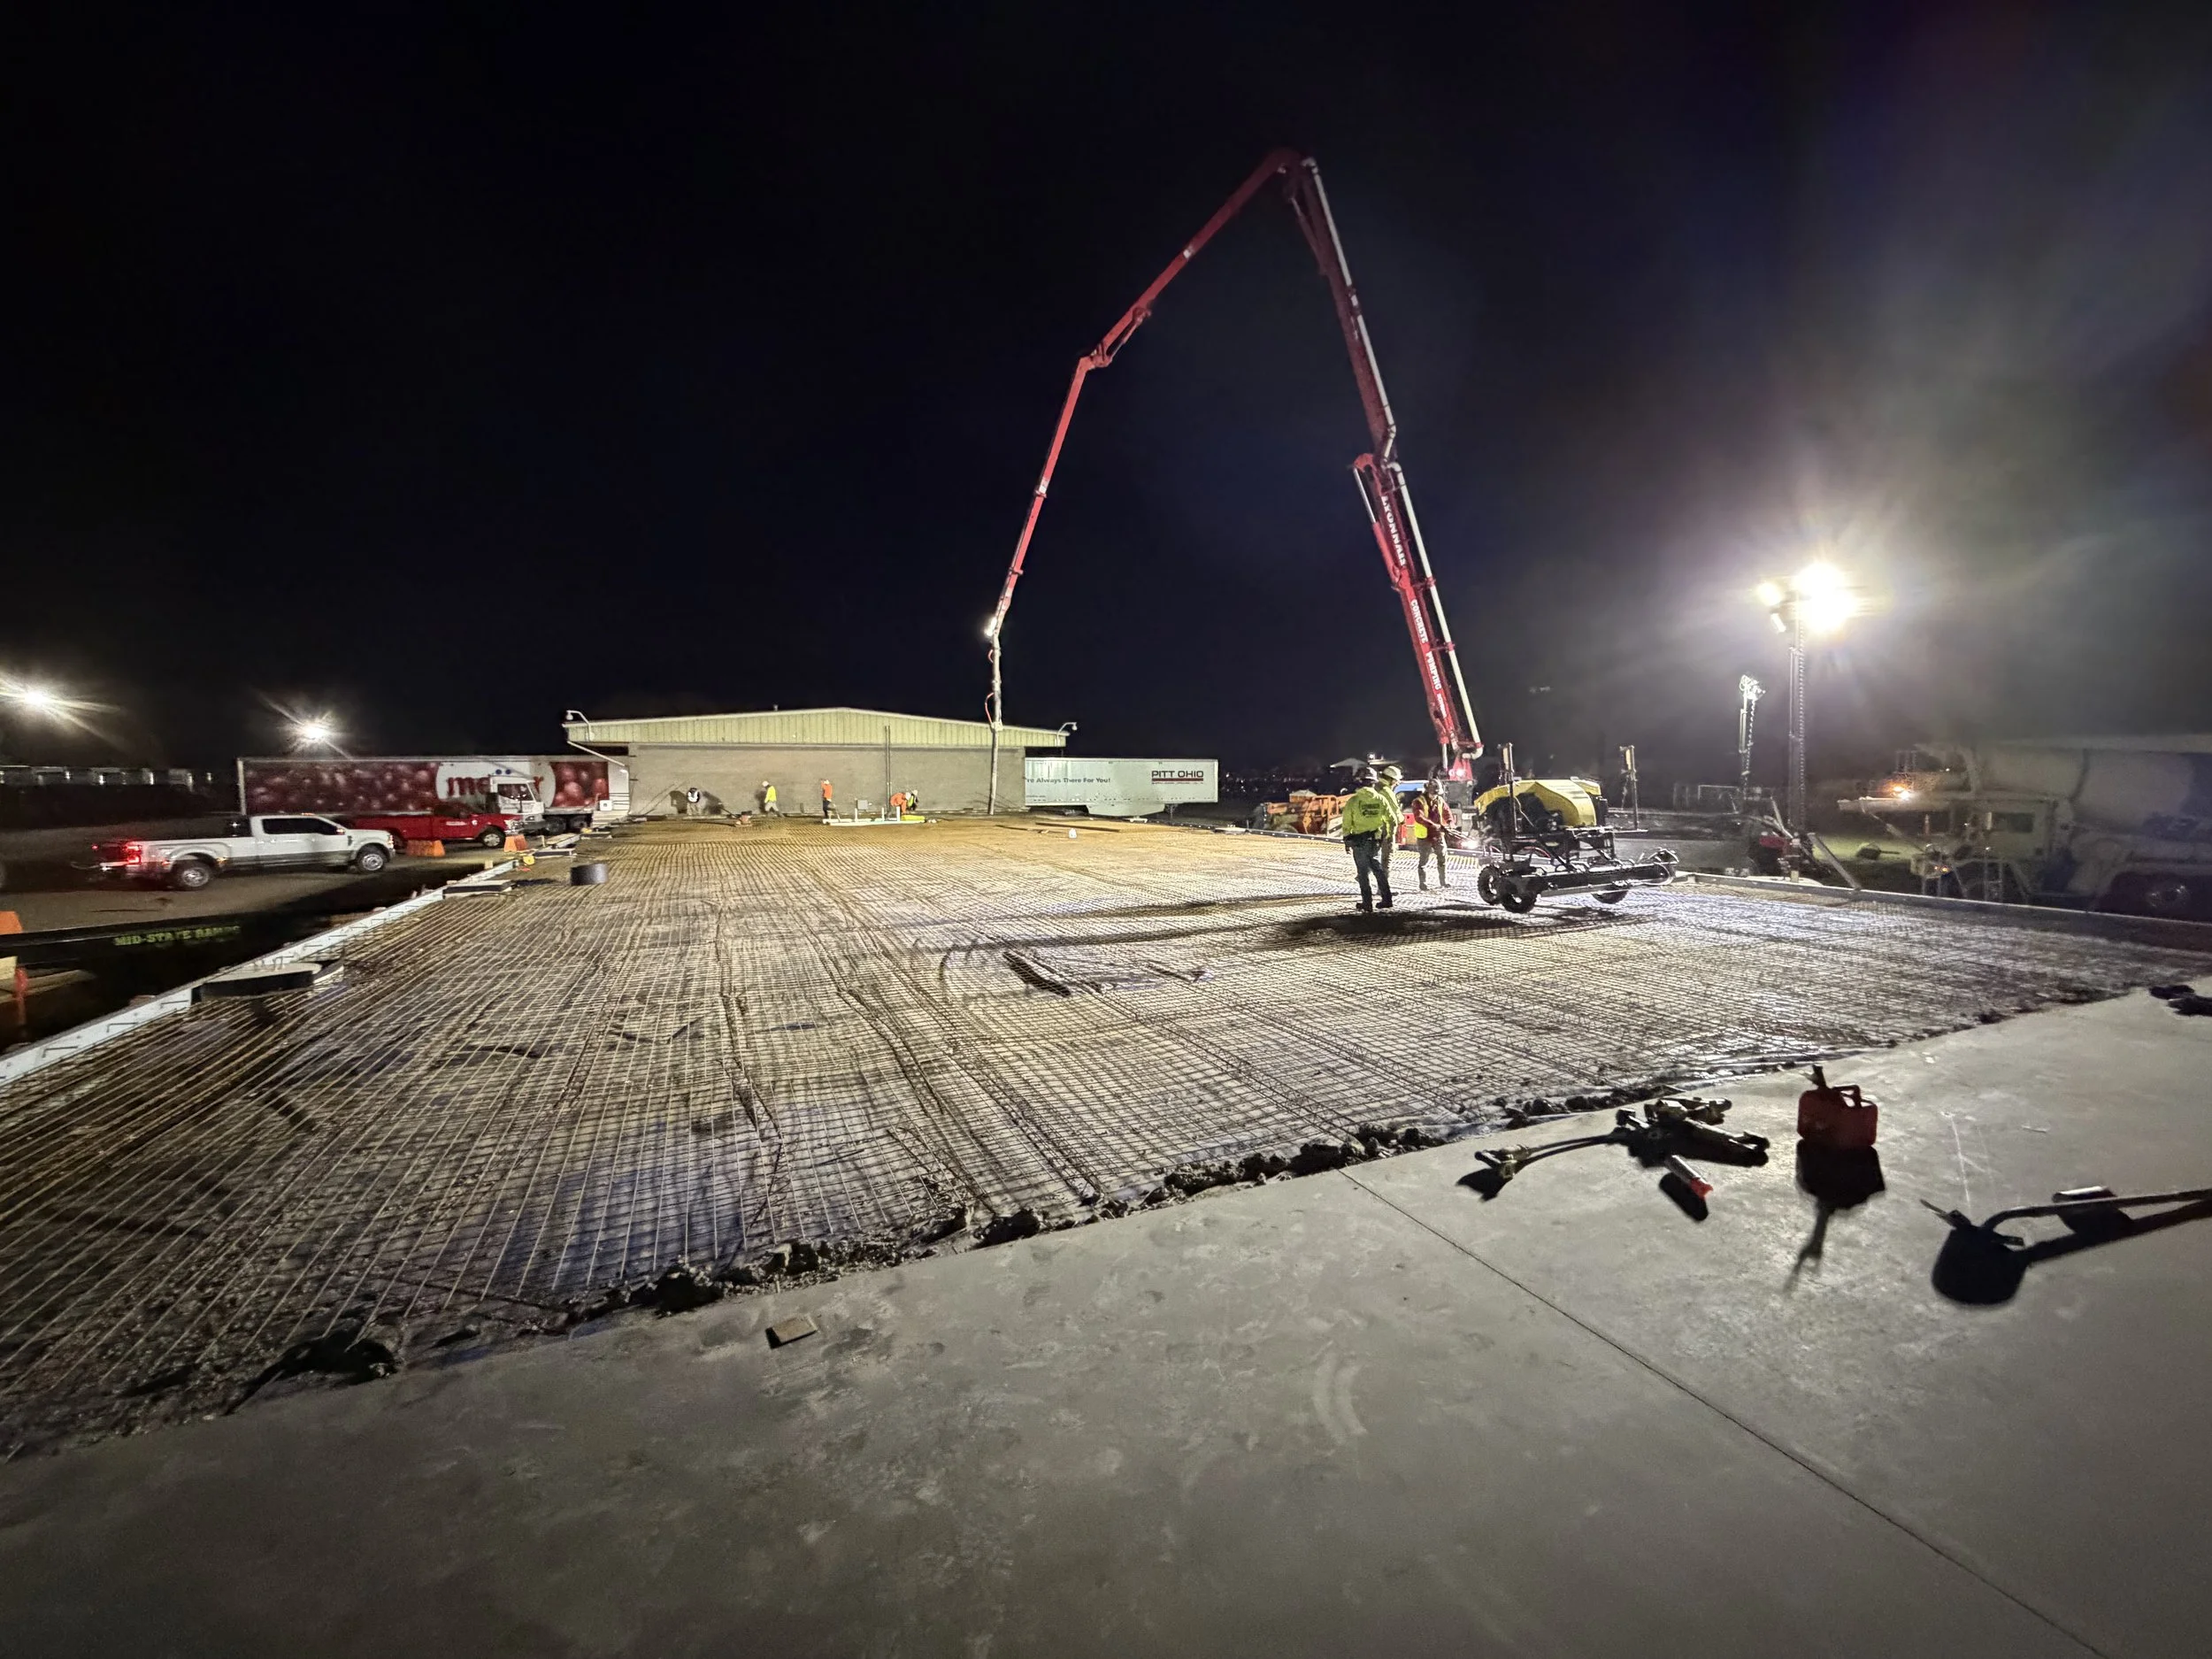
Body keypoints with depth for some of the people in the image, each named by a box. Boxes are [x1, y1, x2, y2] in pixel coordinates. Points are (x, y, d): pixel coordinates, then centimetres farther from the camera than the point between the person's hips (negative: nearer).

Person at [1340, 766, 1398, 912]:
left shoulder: (1353, 800, -10)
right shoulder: (1381, 799, -2)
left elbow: (1346, 824, -8)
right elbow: (1393, 820, 3)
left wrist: (1346, 841, 3)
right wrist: (1390, 835, 18)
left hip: (1359, 843, -3)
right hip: (1376, 841, 3)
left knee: (1364, 873, 6)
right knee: (1379, 870, 17)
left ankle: (1367, 904, 7)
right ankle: (1386, 900, 21)